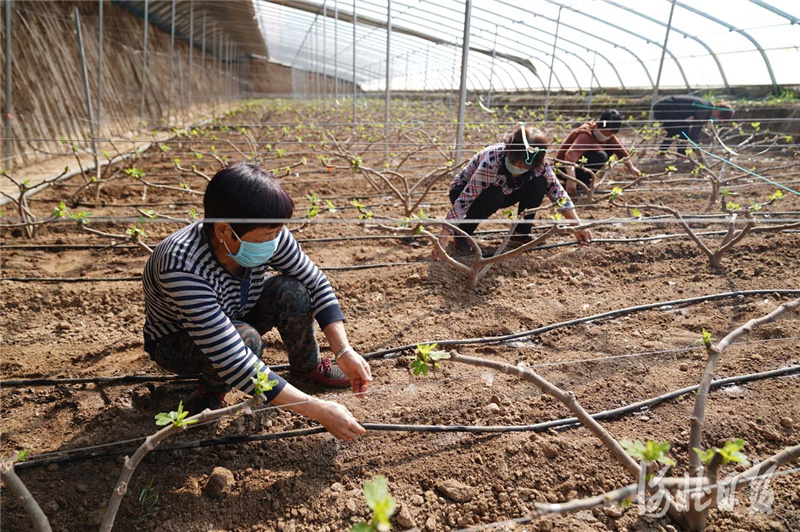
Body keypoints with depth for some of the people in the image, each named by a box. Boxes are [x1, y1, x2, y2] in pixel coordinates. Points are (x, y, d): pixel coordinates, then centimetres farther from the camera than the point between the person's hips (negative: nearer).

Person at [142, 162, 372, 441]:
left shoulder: (266, 234, -25)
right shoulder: (183, 269, -41)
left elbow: (316, 283, -13)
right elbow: (233, 362, -42)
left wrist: (344, 351, -24)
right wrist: (318, 411, -41)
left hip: (235, 315, 5)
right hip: (175, 342, -5)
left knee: (293, 290, -22)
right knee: (246, 338, -36)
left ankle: (307, 366, 5)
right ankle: (212, 390, -2)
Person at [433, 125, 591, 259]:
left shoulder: (539, 165, -22)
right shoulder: (491, 161, -38)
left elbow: (558, 192, -12)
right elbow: (464, 200, -41)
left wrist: (578, 226, -16)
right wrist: (442, 240, -46)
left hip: (504, 191, 5)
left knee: (538, 183, -19)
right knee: (494, 196, -37)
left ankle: (522, 232, -2)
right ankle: (462, 234, -14)